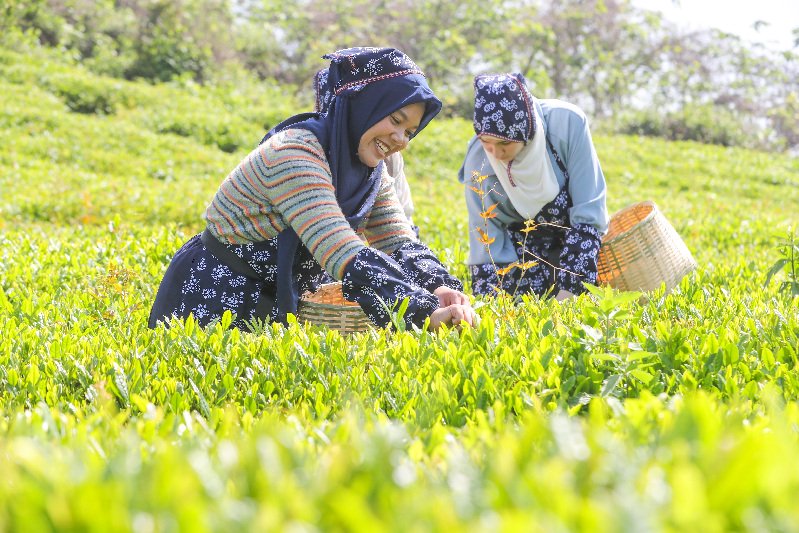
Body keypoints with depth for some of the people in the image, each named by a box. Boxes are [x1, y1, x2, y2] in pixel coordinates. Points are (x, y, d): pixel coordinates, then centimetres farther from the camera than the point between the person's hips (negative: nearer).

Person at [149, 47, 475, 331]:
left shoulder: (370, 172, 1)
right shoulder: (294, 153, -27)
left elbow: (401, 245, -5)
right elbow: (344, 255, -36)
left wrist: (441, 289, -27)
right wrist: (424, 312, -42)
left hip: (280, 302, 8)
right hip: (212, 302, -8)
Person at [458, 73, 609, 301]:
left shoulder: (567, 122, -28)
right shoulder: (478, 163, -24)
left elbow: (589, 212, -22)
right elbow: (488, 249, -14)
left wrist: (567, 293, -25)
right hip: (524, 250, 1)